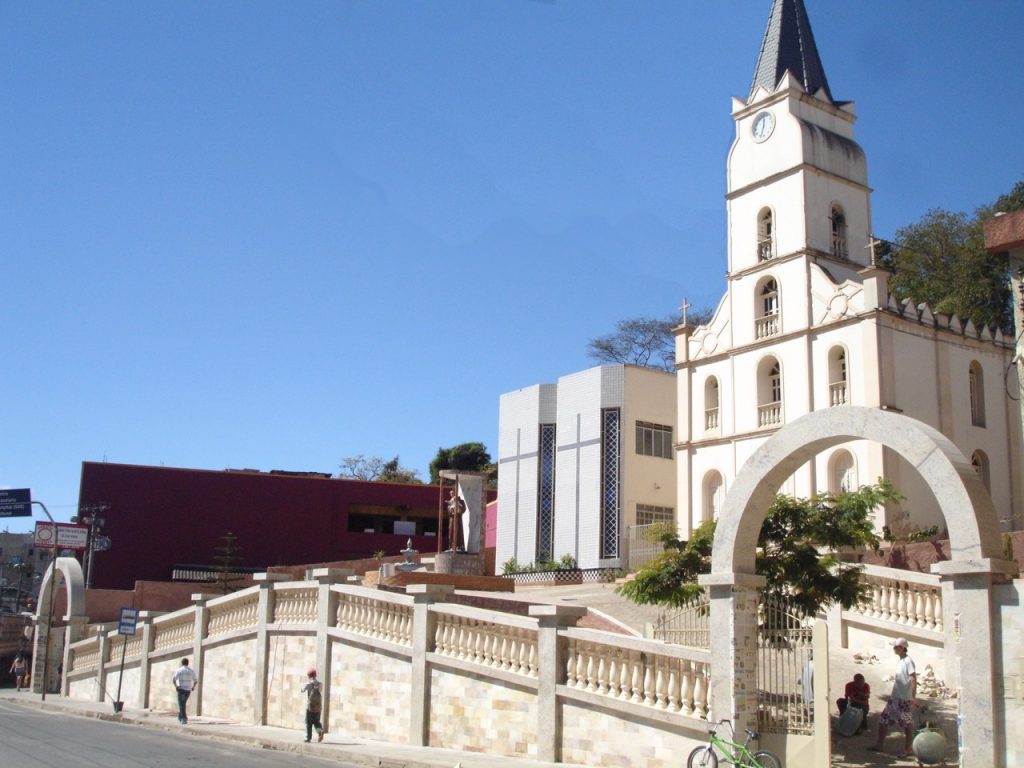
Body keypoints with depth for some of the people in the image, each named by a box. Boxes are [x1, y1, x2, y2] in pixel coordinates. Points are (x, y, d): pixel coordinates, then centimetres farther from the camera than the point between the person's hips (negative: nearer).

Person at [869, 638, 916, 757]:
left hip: (905, 699, -9)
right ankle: (878, 745, 16)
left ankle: (909, 749, 11)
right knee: (884, 719, 9)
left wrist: (913, 696, -23)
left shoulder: (908, 661, -13)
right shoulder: (899, 662, 14)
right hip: (895, 698, 9)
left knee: (907, 723, 1)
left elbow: (913, 679, -18)